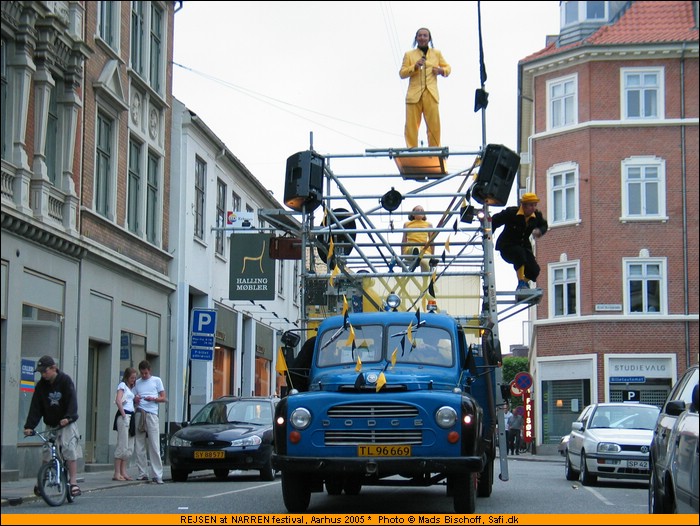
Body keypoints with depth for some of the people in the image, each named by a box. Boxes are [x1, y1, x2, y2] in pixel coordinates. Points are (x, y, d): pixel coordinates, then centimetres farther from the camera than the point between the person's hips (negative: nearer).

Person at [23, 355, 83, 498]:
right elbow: (35, 407, -3)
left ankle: (74, 483, -9)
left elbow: (72, 400, -19)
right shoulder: (41, 385, 0)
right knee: (46, 453, -2)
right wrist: (29, 426, -13)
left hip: (67, 423, -4)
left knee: (70, 451, -12)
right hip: (51, 425, 4)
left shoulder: (65, 380, -10)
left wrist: (68, 417, -35)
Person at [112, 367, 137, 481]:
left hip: (131, 416, 9)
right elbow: (118, 401, -16)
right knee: (122, 445, -11)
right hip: (124, 416, -9)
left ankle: (123, 472, 10)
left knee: (129, 447, 8)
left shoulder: (131, 388, 24)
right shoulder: (122, 385, -3)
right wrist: (124, 415, -17)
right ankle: (117, 473, -10)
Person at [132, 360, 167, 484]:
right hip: (139, 414, 3)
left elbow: (163, 398, 9)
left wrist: (153, 399, -10)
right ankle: (143, 474, 6)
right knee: (139, 446, 0)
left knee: (154, 446, -8)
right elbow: (133, 398, 21)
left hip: (151, 414, -3)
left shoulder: (157, 380, 12)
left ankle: (157, 475, -11)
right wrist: (135, 399, -2)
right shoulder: (137, 383, 20)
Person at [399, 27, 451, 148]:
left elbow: (447, 67, 24)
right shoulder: (409, 54, 13)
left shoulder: (437, 53, 17)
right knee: (411, 125, -5)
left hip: (431, 96, 1)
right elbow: (401, 73, 6)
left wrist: (441, 70, 1)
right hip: (414, 95, -1)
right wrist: (414, 67, -11)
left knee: (434, 125, -3)